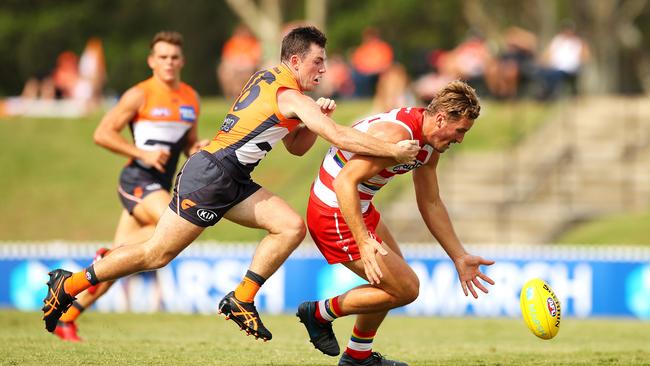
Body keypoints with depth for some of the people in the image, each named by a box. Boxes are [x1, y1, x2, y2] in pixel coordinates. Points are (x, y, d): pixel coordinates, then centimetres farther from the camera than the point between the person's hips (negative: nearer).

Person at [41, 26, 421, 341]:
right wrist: (393, 150, -16)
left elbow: (296, 146, 21)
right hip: (209, 175, -10)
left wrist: (316, 116, 4)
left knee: (292, 226, -4)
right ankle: (70, 284, 8)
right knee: (157, 253, -5)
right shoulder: (290, 97, -16)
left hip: (232, 182, 10)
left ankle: (242, 299, -1)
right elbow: (340, 136, -22)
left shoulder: (268, 80, 13)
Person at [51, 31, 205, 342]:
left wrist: (198, 150, -1)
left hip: (160, 186, 7)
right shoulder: (140, 95, -8)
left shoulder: (191, 98, 13)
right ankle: (111, 255, -13)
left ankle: (65, 318, 13)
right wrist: (143, 153, -18)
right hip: (137, 180, -7)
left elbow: (190, 143, 23)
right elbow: (102, 133, -10)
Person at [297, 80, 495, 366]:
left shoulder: (429, 143, 4)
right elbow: (344, 182, -33)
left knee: (395, 274, 24)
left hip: (361, 209, 10)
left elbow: (431, 204, 15)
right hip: (335, 216, -10)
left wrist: (460, 257, 16)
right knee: (405, 288, -5)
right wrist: (364, 243, -38)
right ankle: (320, 313, 8)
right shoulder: (397, 135, -28)